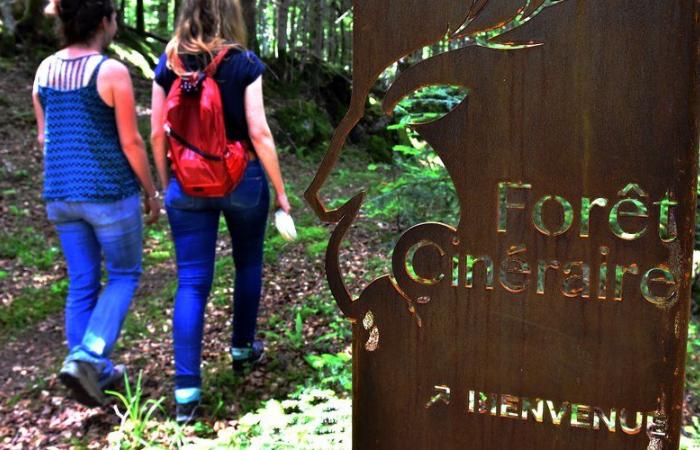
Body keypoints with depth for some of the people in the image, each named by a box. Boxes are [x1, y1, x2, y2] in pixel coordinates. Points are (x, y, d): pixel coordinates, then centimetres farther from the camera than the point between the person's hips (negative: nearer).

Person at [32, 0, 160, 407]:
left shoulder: (45, 70, 5)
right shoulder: (112, 71, -14)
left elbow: (45, 137, 12)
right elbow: (131, 142, -11)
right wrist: (151, 191, 0)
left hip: (60, 194, 6)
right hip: (109, 191, -6)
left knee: (82, 283, 14)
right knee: (125, 274, 11)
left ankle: (96, 372, 22)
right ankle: (86, 357, -4)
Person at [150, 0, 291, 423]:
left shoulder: (169, 65, 0)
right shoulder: (244, 63, -9)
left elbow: (158, 135, 2)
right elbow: (259, 132, -11)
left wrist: (166, 184, 15)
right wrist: (280, 190, -4)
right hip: (241, 179, -2)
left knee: (192, 282, 2)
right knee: (248, 264, 22)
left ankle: (186, 387, -2)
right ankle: (243, 346, 38)